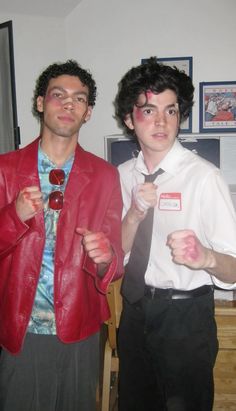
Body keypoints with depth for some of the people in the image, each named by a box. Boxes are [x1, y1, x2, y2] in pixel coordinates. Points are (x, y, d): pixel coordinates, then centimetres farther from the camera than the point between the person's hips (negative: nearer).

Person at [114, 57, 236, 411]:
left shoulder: (203, 176, -18)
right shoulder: (122, 176, 1)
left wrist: (205, 257, -41)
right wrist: (135, 214, -17)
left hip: (186, 315, -5)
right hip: (135, 310, 6)